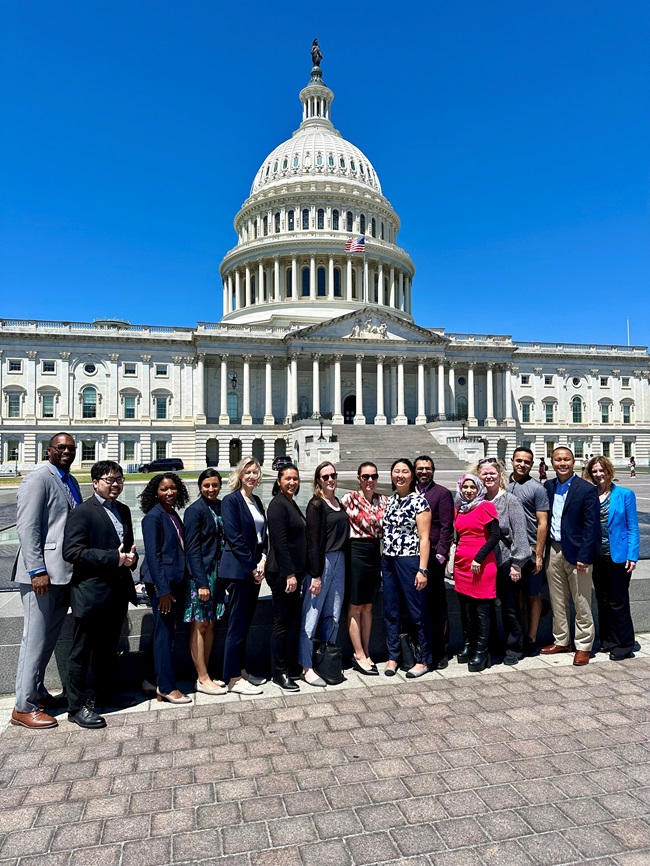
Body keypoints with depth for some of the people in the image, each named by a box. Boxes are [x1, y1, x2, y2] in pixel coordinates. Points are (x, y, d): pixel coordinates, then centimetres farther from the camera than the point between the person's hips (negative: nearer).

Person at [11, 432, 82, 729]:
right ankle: (23, 707, 11)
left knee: (49, 638, 16)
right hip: (43, 573, -8)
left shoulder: (71, 482, 16)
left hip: (65, 573, 8)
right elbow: (27, 527, -15)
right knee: (35, 640, 0)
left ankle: (38, 693, 29)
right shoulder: (38, 479, -9)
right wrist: (37, 571, -20)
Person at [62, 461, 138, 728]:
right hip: (91, 593, -7)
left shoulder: (123, 511, 12)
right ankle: (77, 706, 17)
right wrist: (115, 558, -22)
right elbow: (71, 551, -20)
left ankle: (106, 693, 36)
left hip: (118, 591, 7)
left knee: (108, 648, 21)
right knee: (82, 652, 6)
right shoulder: (82, 512, -12)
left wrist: (131, 558, -1)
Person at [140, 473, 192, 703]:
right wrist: (163, 590, -18)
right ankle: (167, 688, 8)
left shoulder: (174, 515, 12)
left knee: (167, 632, 13)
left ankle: (156, 682, 24)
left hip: (177, 581, 8)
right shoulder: (153, 517, -11)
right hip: (162, 582, -8)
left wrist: (179, 587, 14)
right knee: (164, 634, -1)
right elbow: (153, 555, -16)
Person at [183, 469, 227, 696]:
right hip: (200, 574, -7)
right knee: (200, 625, 1)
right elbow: (192, 549, -14)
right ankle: (202, 679, 11)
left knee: (211, 623, 13)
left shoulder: (220, 506, 8)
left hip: (217, 573, 7)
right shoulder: (195, 510, -11)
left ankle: (205, 674, 24)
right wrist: (202, 583, -17)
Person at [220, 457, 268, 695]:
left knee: (245, 623, 15)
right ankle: (234, 679, 9)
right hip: (238, 569, -7)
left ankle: (241, 671, 25)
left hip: (254, 570, 7)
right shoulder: (231, 501, -9)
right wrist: (252, 566, -14)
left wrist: (262, 561, -1)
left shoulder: (257, 501, 14)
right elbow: (235, 538, -15)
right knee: (238, 624, -1)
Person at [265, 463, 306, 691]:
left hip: (293, 571, 9)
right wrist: (289, 574, -21)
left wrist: (296, 573, 16)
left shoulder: (292, 504, 13)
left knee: (293, 619, 14)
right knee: (282, 621, 1)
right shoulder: (278, 504, -14)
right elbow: (279, 542, -20)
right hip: (282, 573, -9)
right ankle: (279, 673, 13)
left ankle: (289, 665, 27)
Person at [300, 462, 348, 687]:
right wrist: (316, 575, -15)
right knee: (312, 615, -1)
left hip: (339, 561, 8)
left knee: (333, 616, 13)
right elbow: (313, 541, -13)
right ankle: (307, 667, 8)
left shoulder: (339, 503, 13)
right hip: (321, 562, -8)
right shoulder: (316, 504, -9)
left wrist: (341, 562, 10)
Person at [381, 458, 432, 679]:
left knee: (416, 612, 3)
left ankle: (423, 660, 17)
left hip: (410, 561, -6)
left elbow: (424, 538, -10)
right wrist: (385, 560, 10)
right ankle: (392, 656, 24)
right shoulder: (389, 501, 11)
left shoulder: (419, 501, -7)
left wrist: (422, 570, -15)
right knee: (391, 612, 11)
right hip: (388, 562, 6)